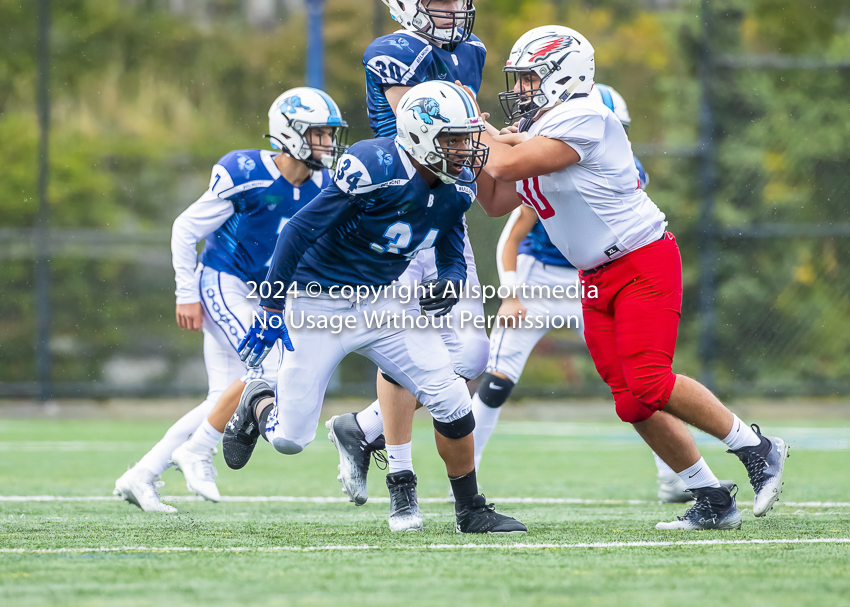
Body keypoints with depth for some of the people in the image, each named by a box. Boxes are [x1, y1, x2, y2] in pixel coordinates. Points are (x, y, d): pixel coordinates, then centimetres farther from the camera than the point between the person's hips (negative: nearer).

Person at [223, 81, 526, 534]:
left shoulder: (456, 190, -5)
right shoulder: (374, 169, -27)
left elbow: (453, 256, 10)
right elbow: (300, 231, -22)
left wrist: (451, 283, -16)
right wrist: (271, 310, -20)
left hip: (383, 301, 6)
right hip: (321, 304, -6)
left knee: (449, 398, -10)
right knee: (289, 440, -3)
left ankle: (471, 511, 7)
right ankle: (259, 404, 34)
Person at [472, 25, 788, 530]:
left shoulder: (582, 120, -18)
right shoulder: (538, 134, 13)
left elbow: (508, 166, -24)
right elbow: (496, 201, 20)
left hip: (644, 264, -9)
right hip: (598, 280, 9)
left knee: (650, 384, -21)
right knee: (631, 402, 1)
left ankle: (758, 449, -5)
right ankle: (714, 501, 7)